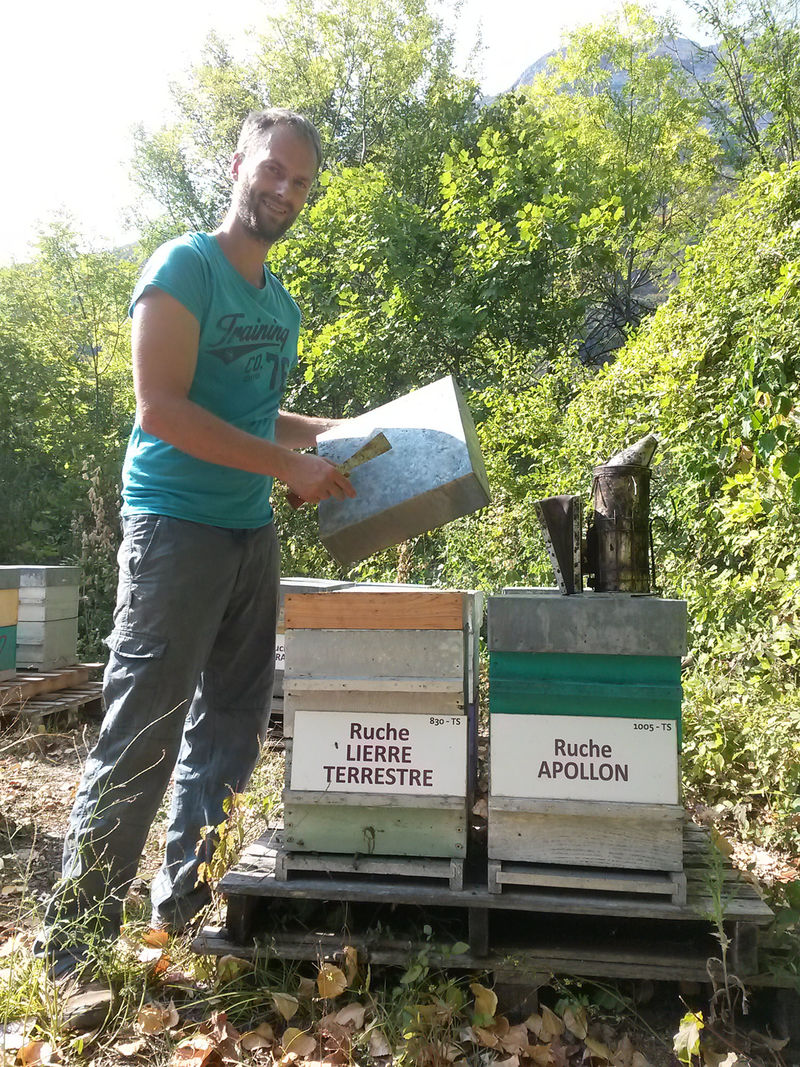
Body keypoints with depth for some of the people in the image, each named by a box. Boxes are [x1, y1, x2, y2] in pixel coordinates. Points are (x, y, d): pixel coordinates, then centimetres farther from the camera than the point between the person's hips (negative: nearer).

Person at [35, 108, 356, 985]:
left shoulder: (280, 302, 18)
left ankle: (186, 899, 25)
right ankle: (76, 938, 8)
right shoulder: (184, 268, -6)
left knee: (230, 729, 11)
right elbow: (162, 409, -17)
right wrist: (289, 465, -16)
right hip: (176, 527, -8)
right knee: (141, 738, -6)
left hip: (253, 534, 8)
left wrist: (339, 428, 14)